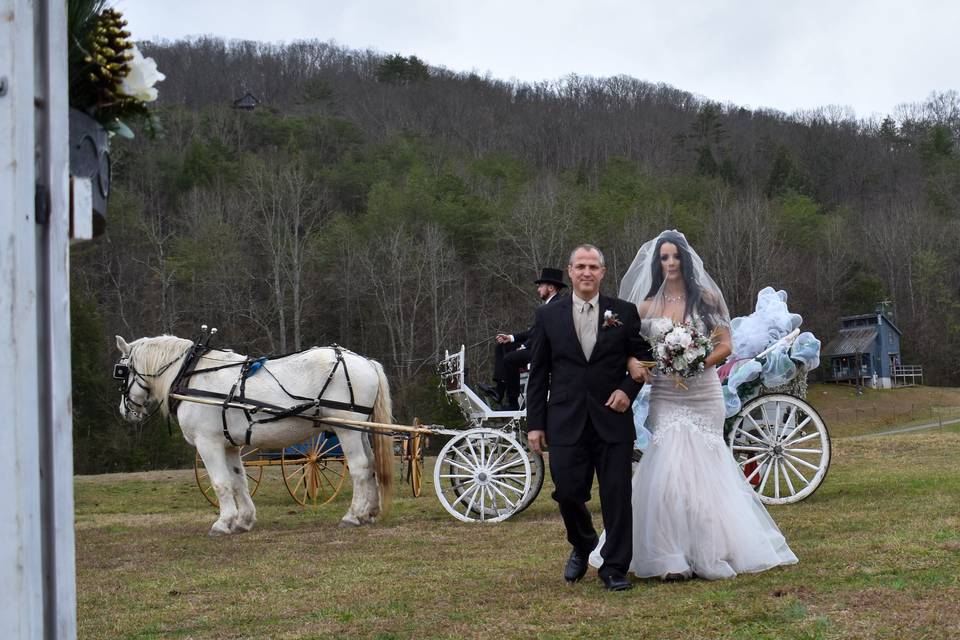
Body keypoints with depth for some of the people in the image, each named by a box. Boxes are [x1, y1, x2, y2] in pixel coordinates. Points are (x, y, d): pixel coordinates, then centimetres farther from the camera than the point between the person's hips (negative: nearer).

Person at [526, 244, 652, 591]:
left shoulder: (624, 312, 5)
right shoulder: (548, 315, 5)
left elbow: (643, 357, 13)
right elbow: (538, 374, 6)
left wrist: (629, 390, -6)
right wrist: (535, 423, 2)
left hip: (612, 418, 0)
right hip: (566, 422, 0)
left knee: (617, 496, 1)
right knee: (568, 492, 0)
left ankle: (614, 568, 14)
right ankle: (582, 546, 30)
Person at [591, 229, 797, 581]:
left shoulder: (706, 297, 3)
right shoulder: (647, 306, 5)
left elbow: (724, 345, 0)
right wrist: (633, 363, -19)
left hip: (703, 392, 0)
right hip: (665, 396, 0)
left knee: (702, 468, 3)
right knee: (669, 468, -9)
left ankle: (706, 552, 15)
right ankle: (672, 558, -6)